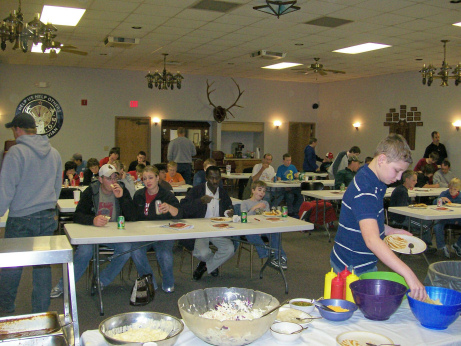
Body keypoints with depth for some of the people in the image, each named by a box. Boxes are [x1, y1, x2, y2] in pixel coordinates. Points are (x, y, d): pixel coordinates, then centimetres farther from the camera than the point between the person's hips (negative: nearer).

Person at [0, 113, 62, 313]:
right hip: (47, 218, 5)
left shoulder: (16, 152, -11)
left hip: (21, 219, -5)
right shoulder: (54, 153, 8)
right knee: (43, 265, 10)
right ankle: (41, 312, 17)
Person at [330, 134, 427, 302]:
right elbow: (372, 240, -39)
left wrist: (392, 231, 9)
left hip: (365, 264, 10)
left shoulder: (376, 184, 6)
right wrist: (408, 274, -44)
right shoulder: (364, 191, -27)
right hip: (352, 268, -10)